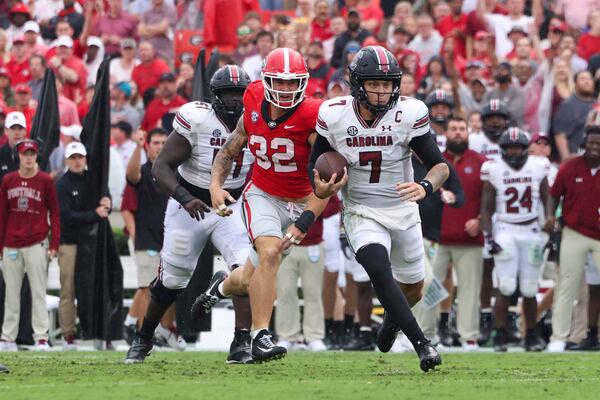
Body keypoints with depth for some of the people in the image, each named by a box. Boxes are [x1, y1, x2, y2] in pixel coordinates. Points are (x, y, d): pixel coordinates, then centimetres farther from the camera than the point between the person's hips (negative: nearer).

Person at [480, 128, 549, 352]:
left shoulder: (538, 168, 2)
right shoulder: (494, 170, -1)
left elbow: (548, 202, 8)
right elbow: (486, 208, 2)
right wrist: (489, 237, -8)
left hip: (531, 232, 2)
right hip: (505, 231, -2)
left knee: (529, 290, 4)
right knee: (506, 288, -10)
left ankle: (532, 337, 15)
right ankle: (500, 336, -3)